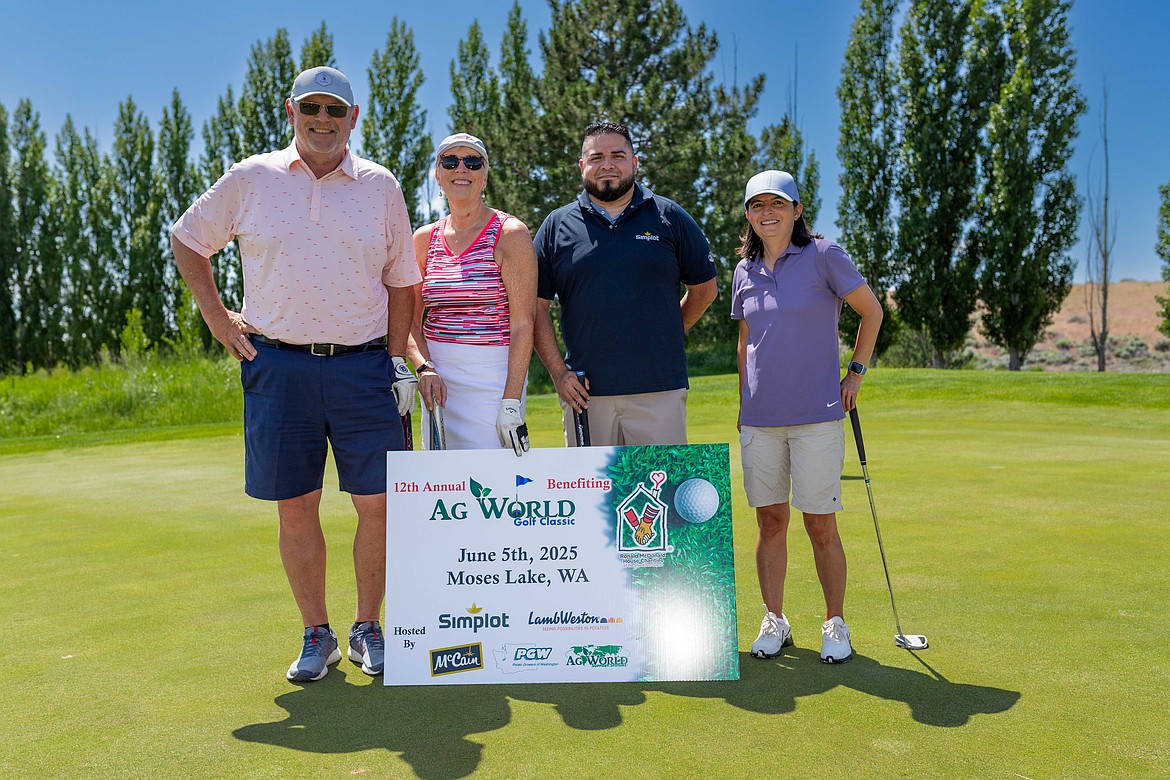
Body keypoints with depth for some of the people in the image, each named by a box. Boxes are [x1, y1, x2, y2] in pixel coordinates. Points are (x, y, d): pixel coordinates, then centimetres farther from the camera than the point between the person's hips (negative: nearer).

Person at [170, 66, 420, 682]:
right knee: (295, 506, 4)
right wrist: (216, 315, 8)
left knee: (377, 503, -1)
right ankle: (316, 636, 20)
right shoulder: (251, 179, 7)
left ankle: (368, 629, 18)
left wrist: (396, 360, 5)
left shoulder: (381, 186, 8)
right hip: (278, 363, 0)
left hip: (363, 365, 0)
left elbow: (400, 282, 12)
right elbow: (187, 240, 18)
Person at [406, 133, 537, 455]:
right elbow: (410, 322, 12)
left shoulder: (510, 233, -4)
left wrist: (511, 403, -17)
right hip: (438, 380, 5)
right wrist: (424, 368, -8)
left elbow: (522, 325, -11)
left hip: (494, 377, -4)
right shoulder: (424, 239, 10)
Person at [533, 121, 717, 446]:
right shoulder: (556, 226, 9)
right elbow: (536, 305, 7)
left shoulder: (670, 218, 8)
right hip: (585, 392, 1)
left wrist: (666, 334, 8)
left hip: (660, 391, 0)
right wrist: (558, 372, -1)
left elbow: (704, 288, 15)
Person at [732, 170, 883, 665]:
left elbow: (871, 311, 6)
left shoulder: (823, 256, -4)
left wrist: (856, 372, 3)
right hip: (760, 420, 4)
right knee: (769, 521, 8)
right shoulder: (745, 272, 10)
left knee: (821, 526, 0)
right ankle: (774, 621, 21)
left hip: (817, 415, -4)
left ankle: (835, 623, 18)